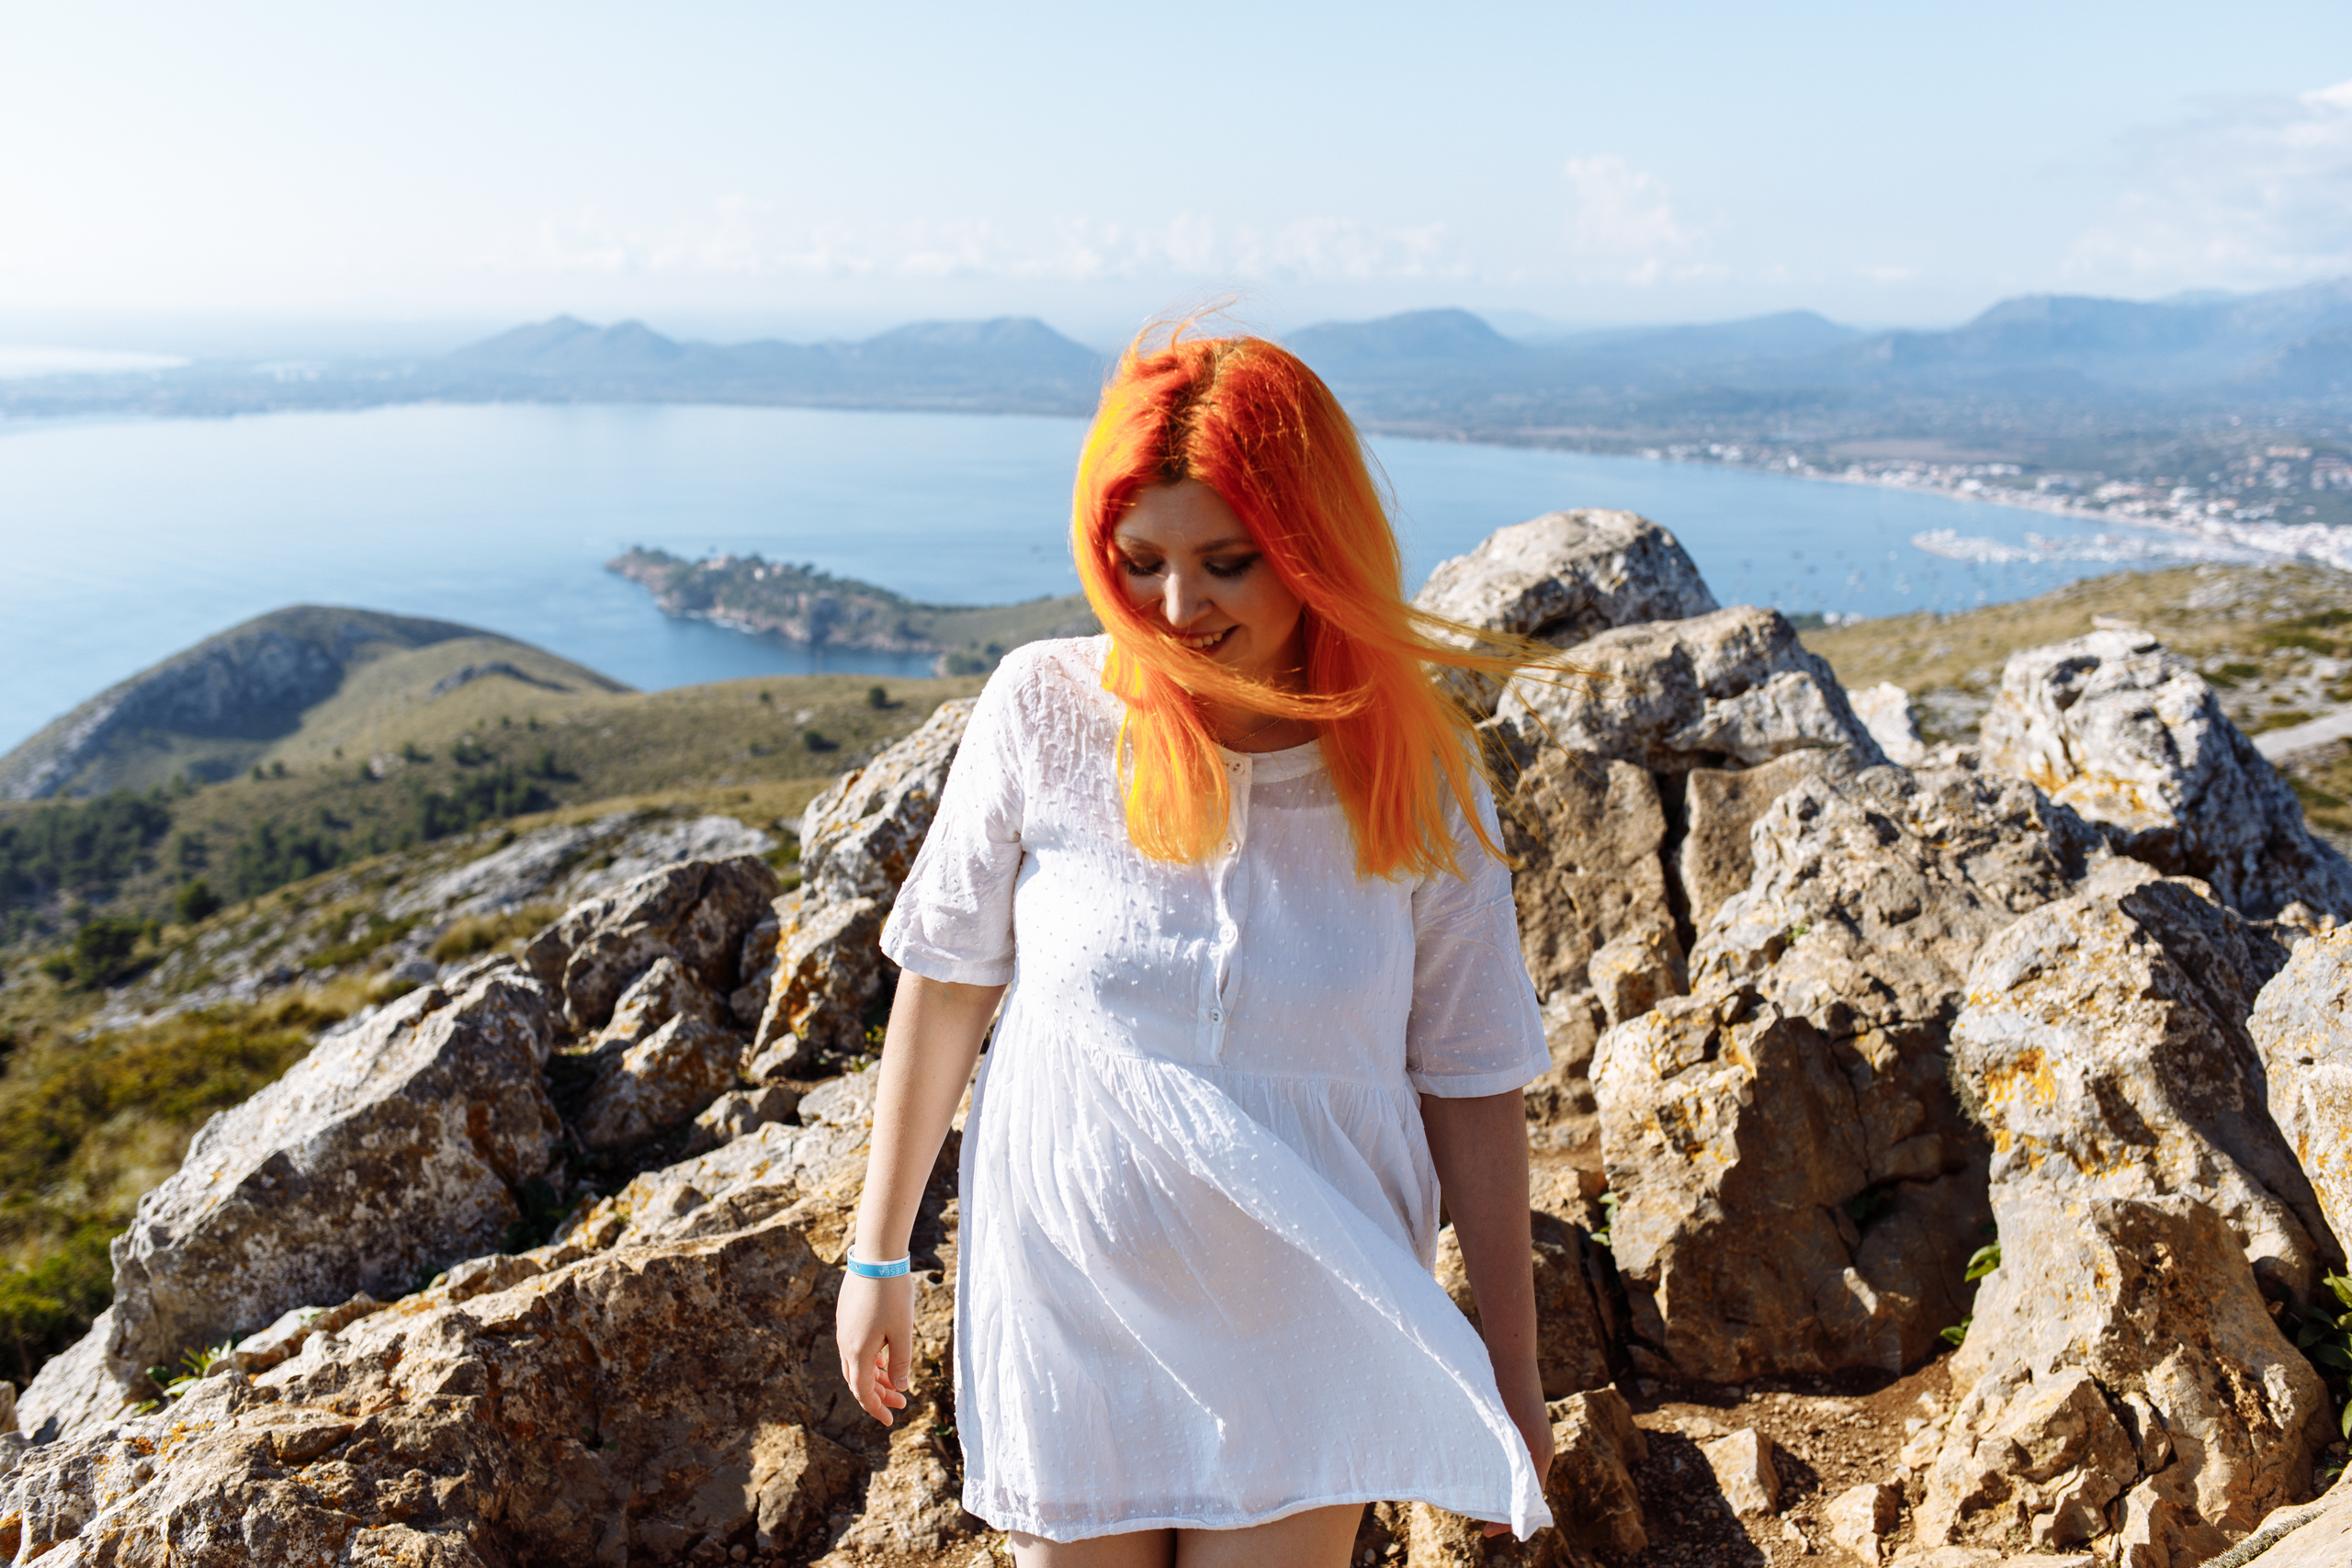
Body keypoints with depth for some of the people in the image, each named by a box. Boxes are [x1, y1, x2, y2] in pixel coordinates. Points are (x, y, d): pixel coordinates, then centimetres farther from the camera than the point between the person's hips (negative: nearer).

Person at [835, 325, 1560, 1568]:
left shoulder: (1417, 776, -12)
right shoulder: (1045, 712, -13)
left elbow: (1471, 1085, -5)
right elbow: (946, 983, -3)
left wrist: (1513, 1374, 1)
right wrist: (879, 1254, 4)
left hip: (1306, 1346, 0)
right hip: (1070, 1323, 1)